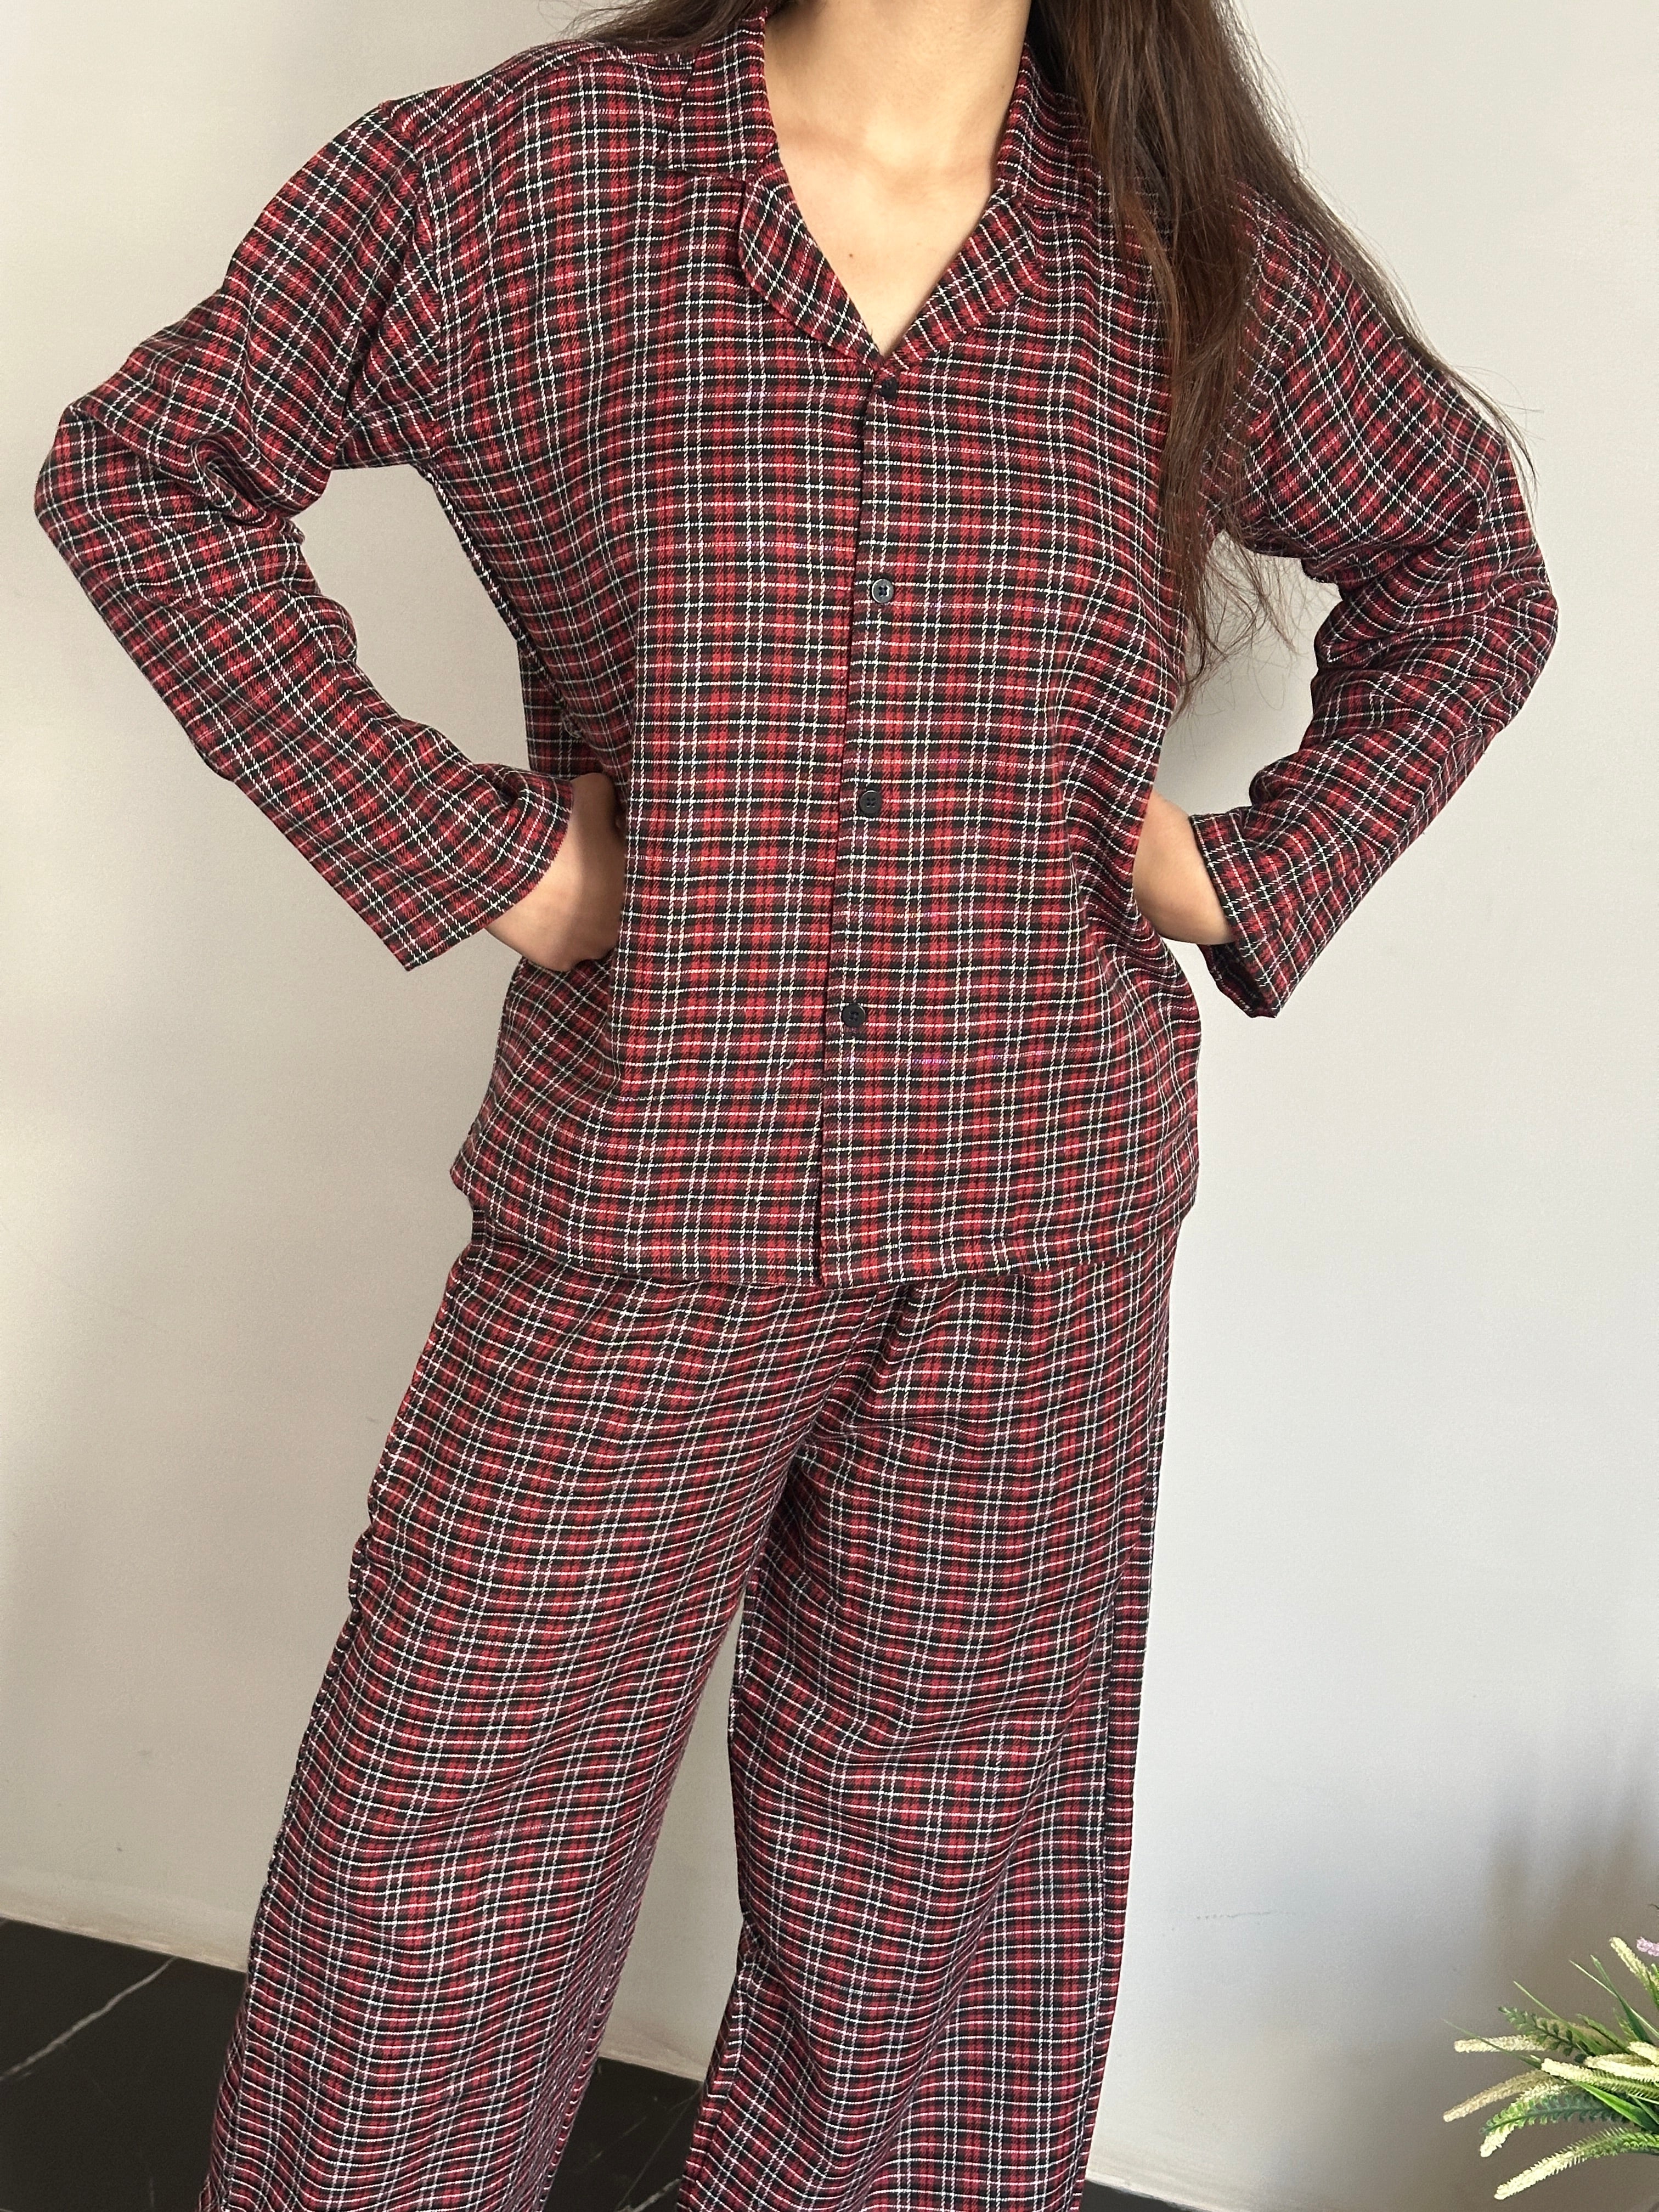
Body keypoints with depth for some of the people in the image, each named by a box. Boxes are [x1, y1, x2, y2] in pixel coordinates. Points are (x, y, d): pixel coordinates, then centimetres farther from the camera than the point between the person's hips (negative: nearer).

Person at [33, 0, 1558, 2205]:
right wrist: (450, 841, -7)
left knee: (936, 1874, 16)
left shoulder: (1212, 266, 3)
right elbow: (140, 466, 2)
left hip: (1033, 1243, 2)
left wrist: (1267, 865, 2)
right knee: (438, 1864, 10)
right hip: (633, 1215, -1)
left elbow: (1469, 571, 17)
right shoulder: (510, 177, -2)